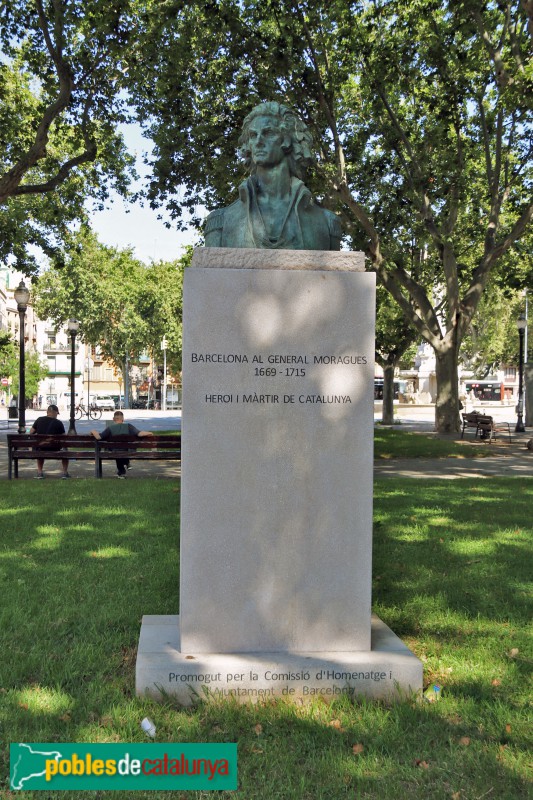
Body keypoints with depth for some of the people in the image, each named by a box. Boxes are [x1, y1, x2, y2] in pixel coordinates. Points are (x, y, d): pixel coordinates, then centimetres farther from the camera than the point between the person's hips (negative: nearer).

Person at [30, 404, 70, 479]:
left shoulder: (39, 420, -4)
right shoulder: (58, 423, -10)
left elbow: (31, 432, 5)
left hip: (41, 449, 3)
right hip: (54, 450, -3)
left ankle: (39, 472, 34)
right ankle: (65, 472, 26)